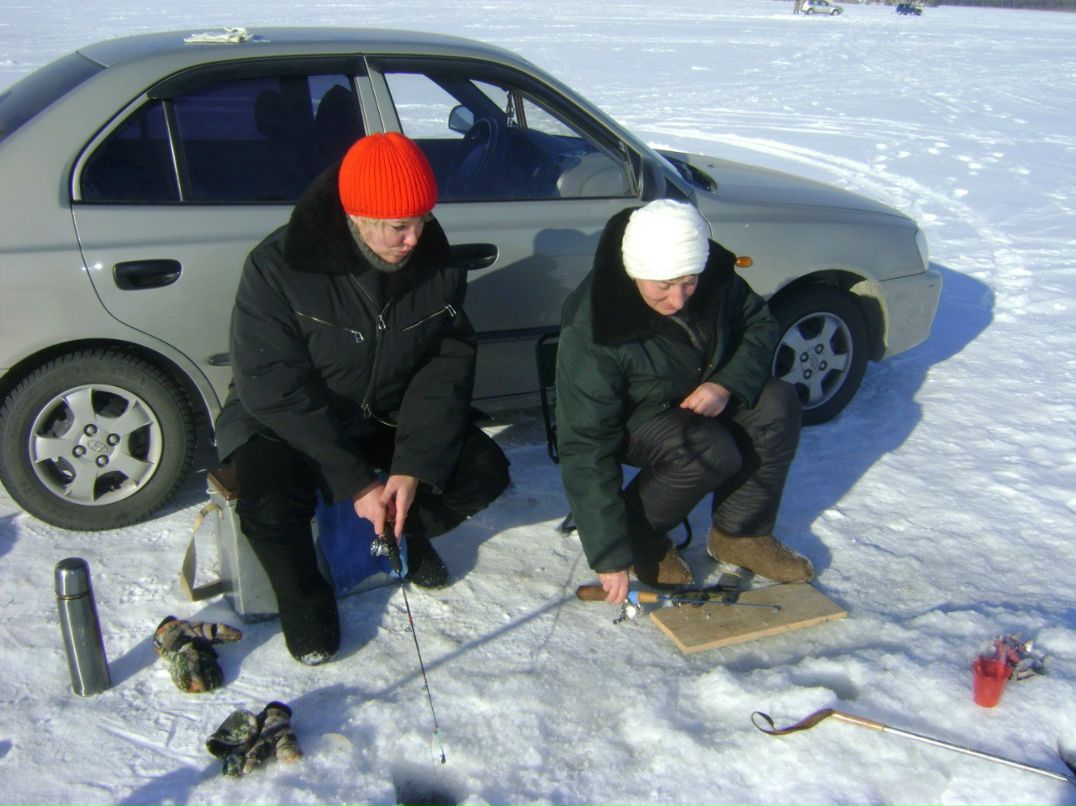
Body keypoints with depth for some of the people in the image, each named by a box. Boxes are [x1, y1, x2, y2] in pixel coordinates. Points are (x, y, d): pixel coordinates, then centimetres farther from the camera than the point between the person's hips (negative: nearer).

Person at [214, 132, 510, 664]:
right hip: (286, 420, -3)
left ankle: (404, 531, 18)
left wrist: (414, 466, -21)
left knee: (484, 471, -14)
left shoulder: (434, 260, -12)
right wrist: (355, 483, -26)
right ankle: (305, 598, 3)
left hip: (393, 415, 4)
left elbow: (447, 365, -9)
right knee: (269, 508, -31)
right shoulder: (280, 266, -25)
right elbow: (275, 390, -23)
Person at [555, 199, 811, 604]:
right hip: (632, 421, -5)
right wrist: (611, 556, -31)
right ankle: (640, 535, -5)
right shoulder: (591, 331, -34)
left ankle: (740, 534, -2)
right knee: (711, 451, -32)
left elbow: (760, 323, 0)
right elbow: (585, 448, -32)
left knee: (778, 403, -19)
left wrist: (730, 384, -21)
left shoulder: (714, 273, -19)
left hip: (703, 399, 6)